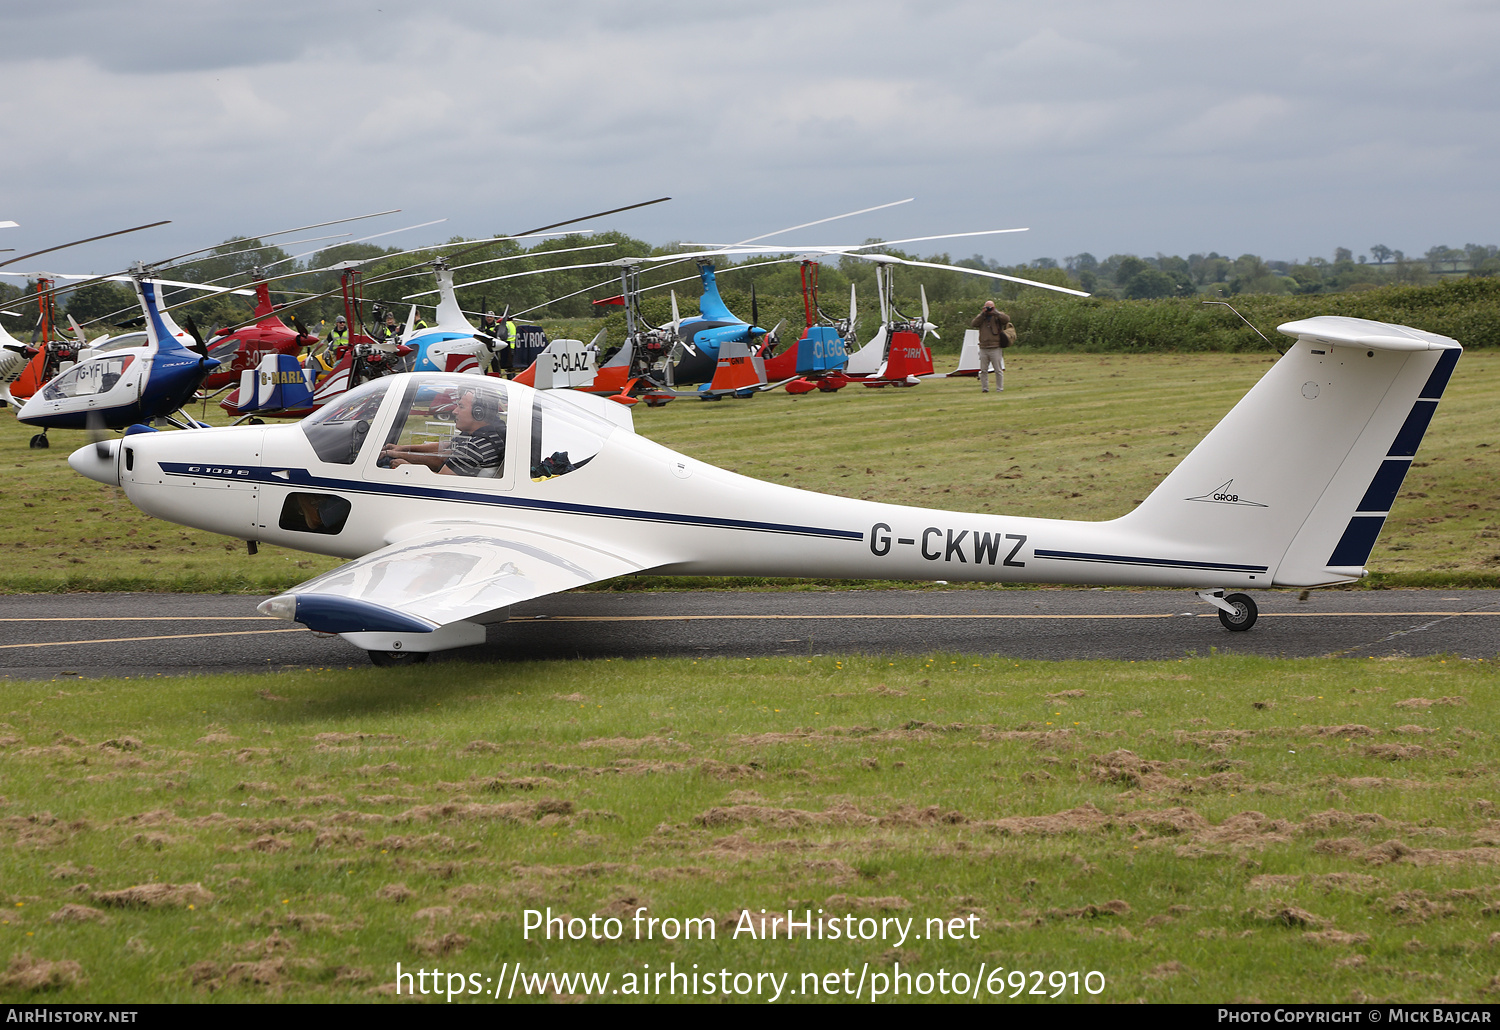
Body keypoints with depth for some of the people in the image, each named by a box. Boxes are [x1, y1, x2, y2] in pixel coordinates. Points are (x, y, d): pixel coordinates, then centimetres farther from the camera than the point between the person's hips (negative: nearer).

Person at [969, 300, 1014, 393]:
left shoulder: (998, 316, 5)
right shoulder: (981, 317, 13)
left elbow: (1007, 319, -15)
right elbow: (973, 324, -4)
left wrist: (995, 312, -15)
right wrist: (982, 314, -9)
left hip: (995, 349, -3)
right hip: (983, 349, 3)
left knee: (998, 370, -1)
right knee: (983, 370, 4)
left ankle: (999, 388, 5)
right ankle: (984, 388, 10)